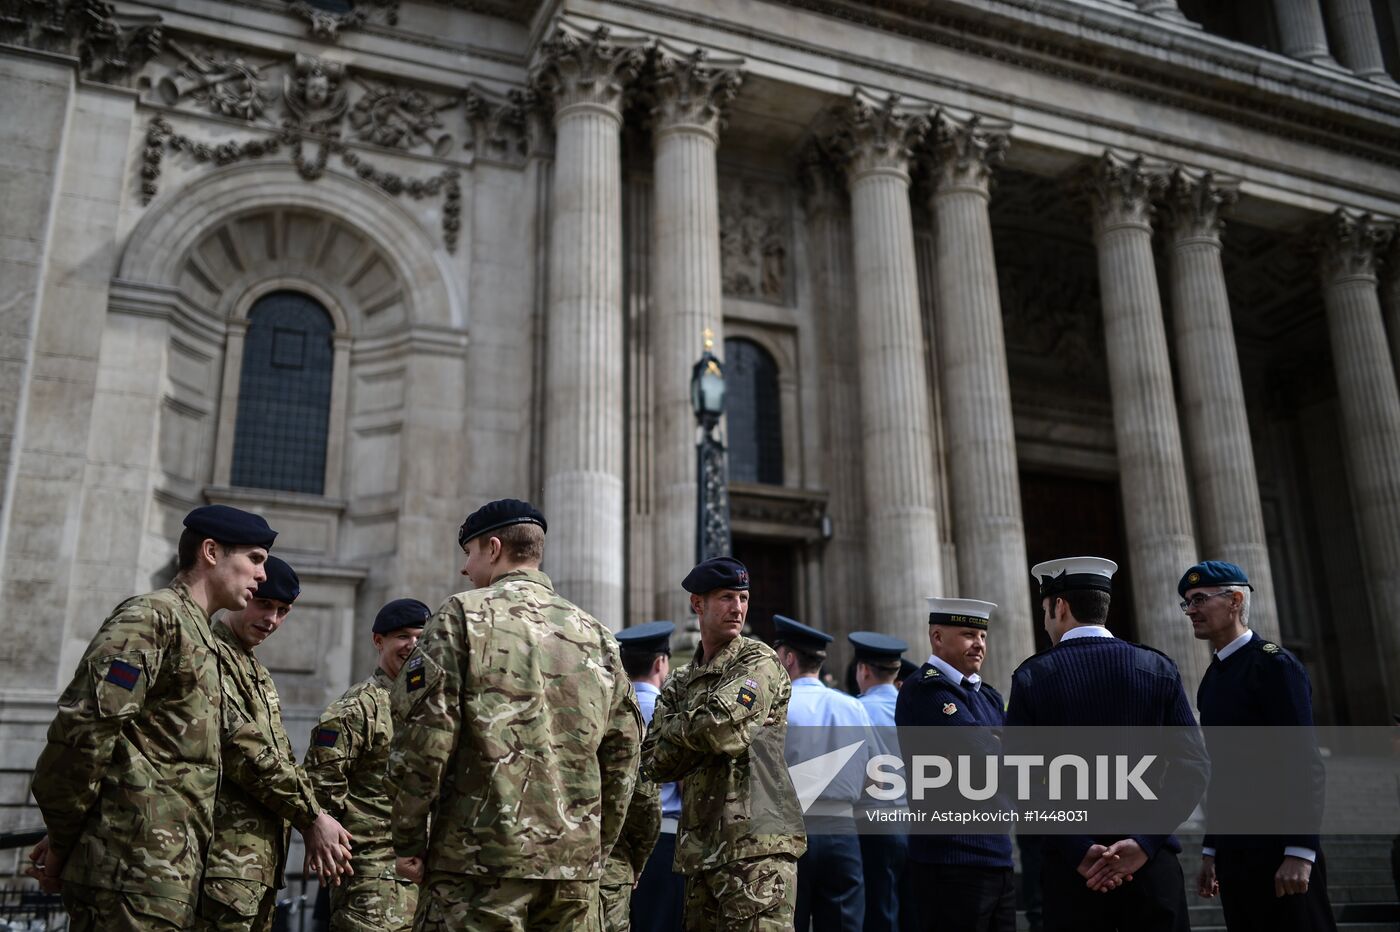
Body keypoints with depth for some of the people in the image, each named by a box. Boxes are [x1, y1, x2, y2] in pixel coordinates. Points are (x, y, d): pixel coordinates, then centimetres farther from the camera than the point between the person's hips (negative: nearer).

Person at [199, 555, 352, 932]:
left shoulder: (260, 673, 22)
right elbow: (243, 750, -16)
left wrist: (314, 825, 7)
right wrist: (312, 816, -11)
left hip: (263, 855, 9)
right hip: (229, 854, -9)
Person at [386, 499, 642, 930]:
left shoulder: (463, 614, -2)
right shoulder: (596, 634, 13)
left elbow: (424, 732, -10)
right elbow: (623, 751, 13)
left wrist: (408, 840, -1)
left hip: (481, 859, -5)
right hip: (576, 864, 5)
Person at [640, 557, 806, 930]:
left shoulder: (758, 662, -1)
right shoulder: (679, 684, 17)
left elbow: (718, 724, -17)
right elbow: (653, 763, 6)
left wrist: (678, 731, 2)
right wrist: (699, 731, -7)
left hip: (757, 846, -6)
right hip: (700, 849, 6)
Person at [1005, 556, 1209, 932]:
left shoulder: (1032, 677, -3)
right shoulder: (1159, 668, 2)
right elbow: (1193, 766, -5)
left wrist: (1080, 852, -10)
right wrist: (1144, 843, -9)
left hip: (1070, 864, -1)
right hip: (1152, 862, 1)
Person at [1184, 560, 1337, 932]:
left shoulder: (1274, 664, -9)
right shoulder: (1213, 679, 15)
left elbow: (1305, 763, -16)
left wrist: (1300, 853, -22)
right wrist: (1210, 852, 16)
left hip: (1278, 850, -7)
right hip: (1234, 853, 8)